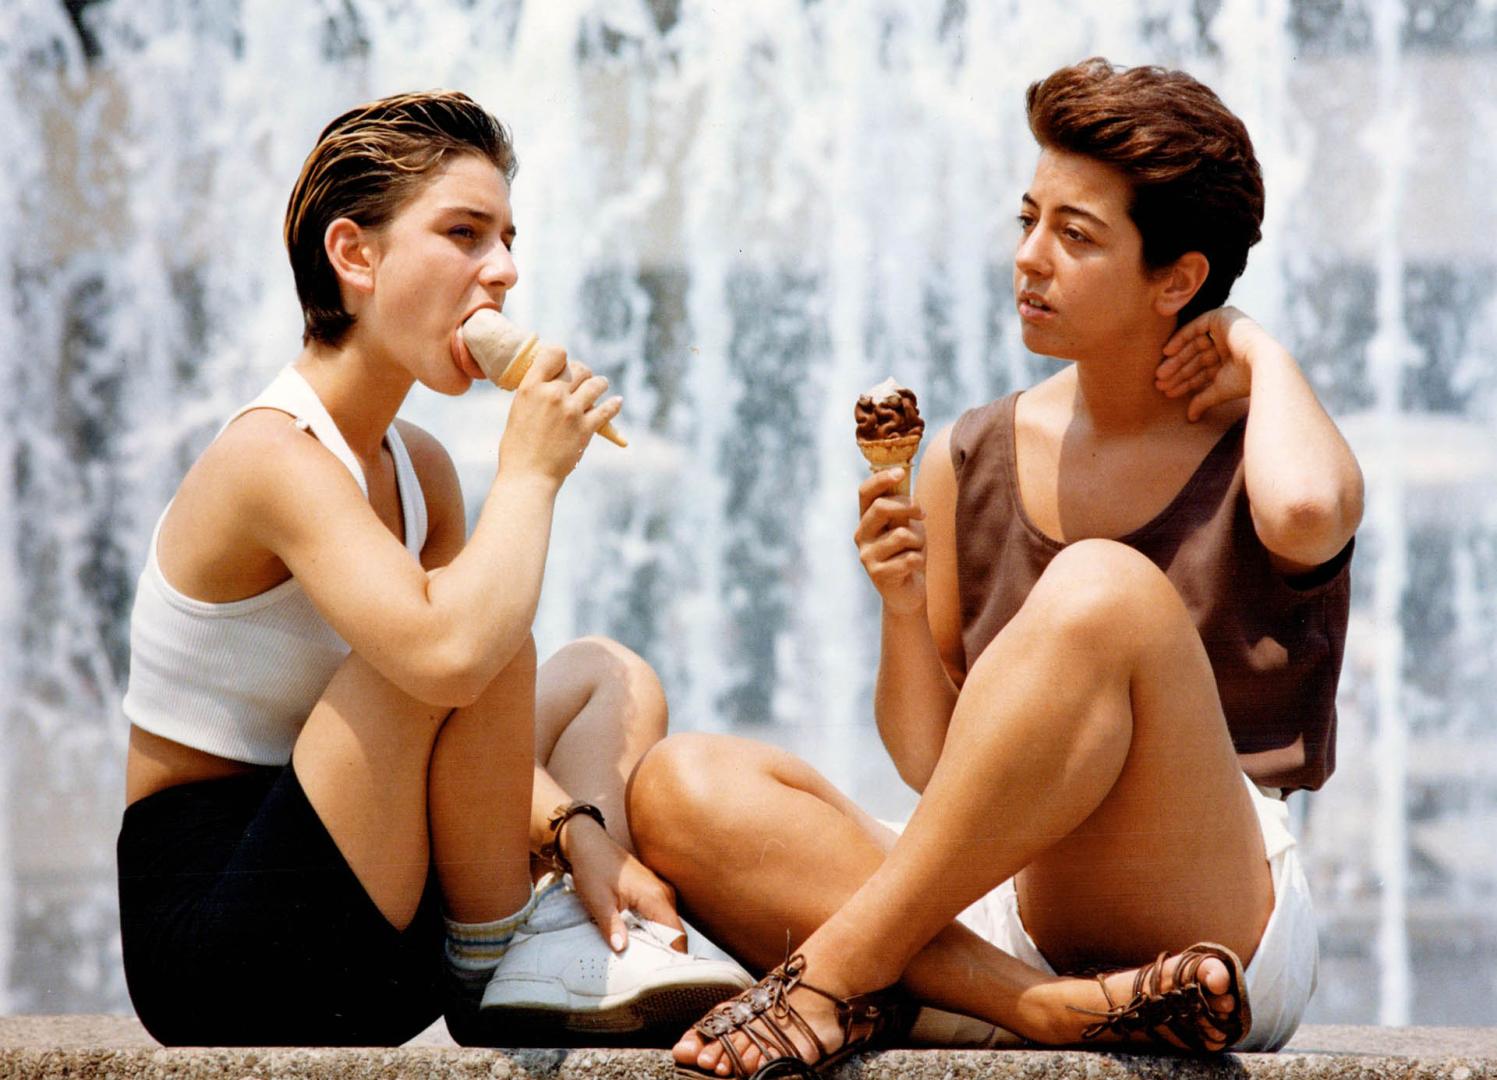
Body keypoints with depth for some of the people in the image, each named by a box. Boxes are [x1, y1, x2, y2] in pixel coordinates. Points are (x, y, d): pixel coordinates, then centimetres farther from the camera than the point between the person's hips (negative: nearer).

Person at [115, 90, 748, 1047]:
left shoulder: (420, 469, 12)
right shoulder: (272, 456, -18)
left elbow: (475, 737, 7)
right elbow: (449, 659, -35)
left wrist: (575, 829, -13)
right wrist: (531, 471, -20)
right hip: (215, 941, -10)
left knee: (606, 673, 15)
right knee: (463, 634, -26)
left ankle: (574, 948, -9)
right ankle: (498, 962, -9)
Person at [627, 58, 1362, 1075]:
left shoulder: (1255, 449, 3)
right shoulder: (971, 464, 14)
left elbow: (1304, 512, -27)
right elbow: (928, 761, 14)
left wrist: (1263, 356, -5)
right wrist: (904, 609, -7)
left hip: (1219, 907, -5)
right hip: (1002, 910, 5)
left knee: (1100, 591, -30)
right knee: (681, 784, -16)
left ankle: (843, 972, -29)